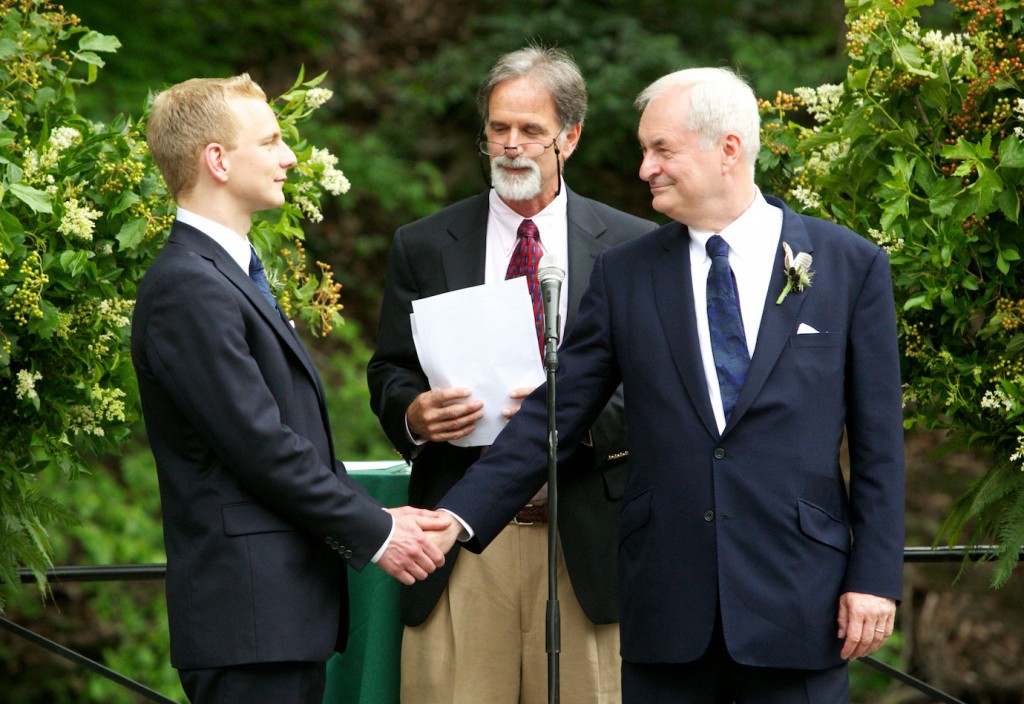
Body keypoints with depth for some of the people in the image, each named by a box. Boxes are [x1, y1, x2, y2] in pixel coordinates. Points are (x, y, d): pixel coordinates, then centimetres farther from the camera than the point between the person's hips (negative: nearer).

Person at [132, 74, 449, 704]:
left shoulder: (233, 275, 20)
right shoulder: (188, 287, -14)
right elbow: (260, 446, -18)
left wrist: (373, 515, 6)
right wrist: (374, 532, -11)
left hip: (293, 611, 10)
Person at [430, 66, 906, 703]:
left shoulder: (850, 266, 3)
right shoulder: (625, 275, 8)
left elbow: (878, 440, 2)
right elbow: (552, 415, 6)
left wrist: (876, 576, -4)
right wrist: (458, 518, -5)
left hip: (797, 601, -2)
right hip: (667, 606, 2)